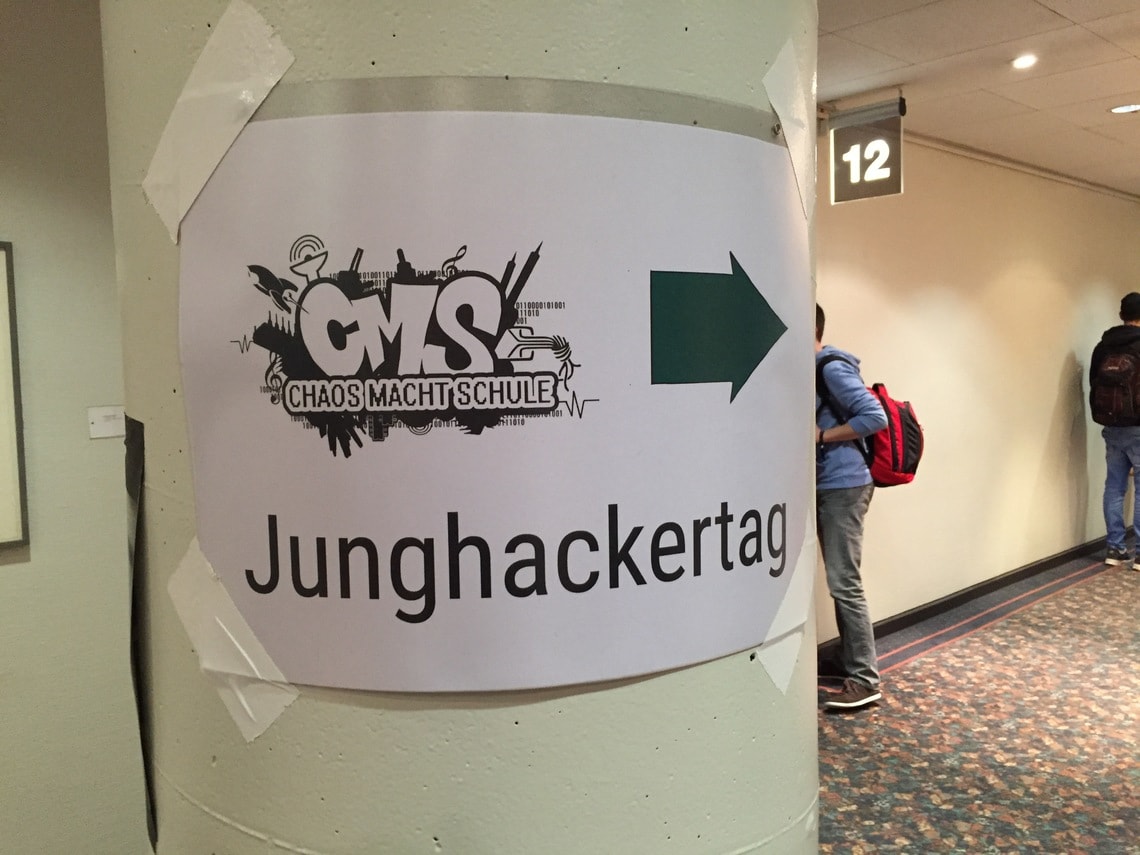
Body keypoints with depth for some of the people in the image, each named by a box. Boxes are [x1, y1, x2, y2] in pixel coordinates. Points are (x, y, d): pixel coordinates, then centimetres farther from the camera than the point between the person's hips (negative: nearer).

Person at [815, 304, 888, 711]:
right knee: (839, 582, 14)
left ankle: (866, 679, 1)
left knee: (844, 583, -7)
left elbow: (875, 416, -20)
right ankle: (851, 664, 24)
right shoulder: (814, 370, 14)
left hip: (843, 486, -10)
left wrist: (822, 435, -16)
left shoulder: (833, 369, -14)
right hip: (825, 486, 10)